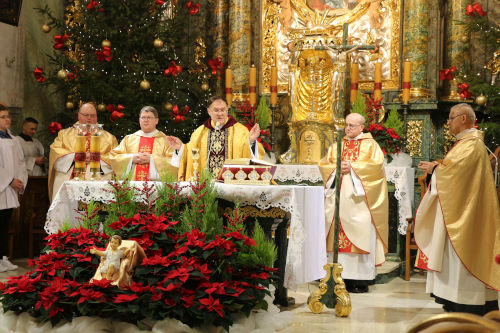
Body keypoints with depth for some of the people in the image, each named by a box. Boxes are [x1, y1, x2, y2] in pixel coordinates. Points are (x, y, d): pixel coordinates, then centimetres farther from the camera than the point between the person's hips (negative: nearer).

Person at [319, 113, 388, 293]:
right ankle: (341, 276, 3)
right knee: (338, 232, -1)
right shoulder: (337, 145, 19)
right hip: (338, 195, 4)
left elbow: (376, 164, -7)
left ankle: (361, 280, -6)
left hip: (358, 196, -4)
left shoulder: (370, 144, 7)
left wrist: (352, 167, -12)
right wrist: (337, 168, -6)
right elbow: (324, 164, 14)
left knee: (360, 233, -9)